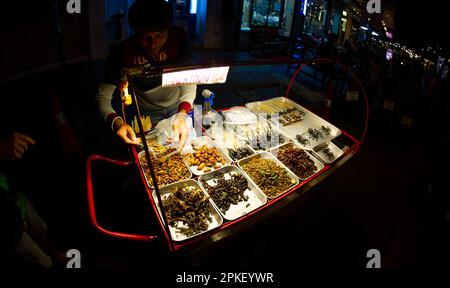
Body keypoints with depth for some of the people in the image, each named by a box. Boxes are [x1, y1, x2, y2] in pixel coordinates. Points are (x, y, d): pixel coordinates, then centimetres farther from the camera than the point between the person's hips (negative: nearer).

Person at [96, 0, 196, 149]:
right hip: (145, 113, -1)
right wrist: (115, 121, -40)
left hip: (178, 107, 2)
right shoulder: (122, 52, -23)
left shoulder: (179, 38, -21)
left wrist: (182, 114, -37)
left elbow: (189, 79, -19)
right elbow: (103, 95, -19)